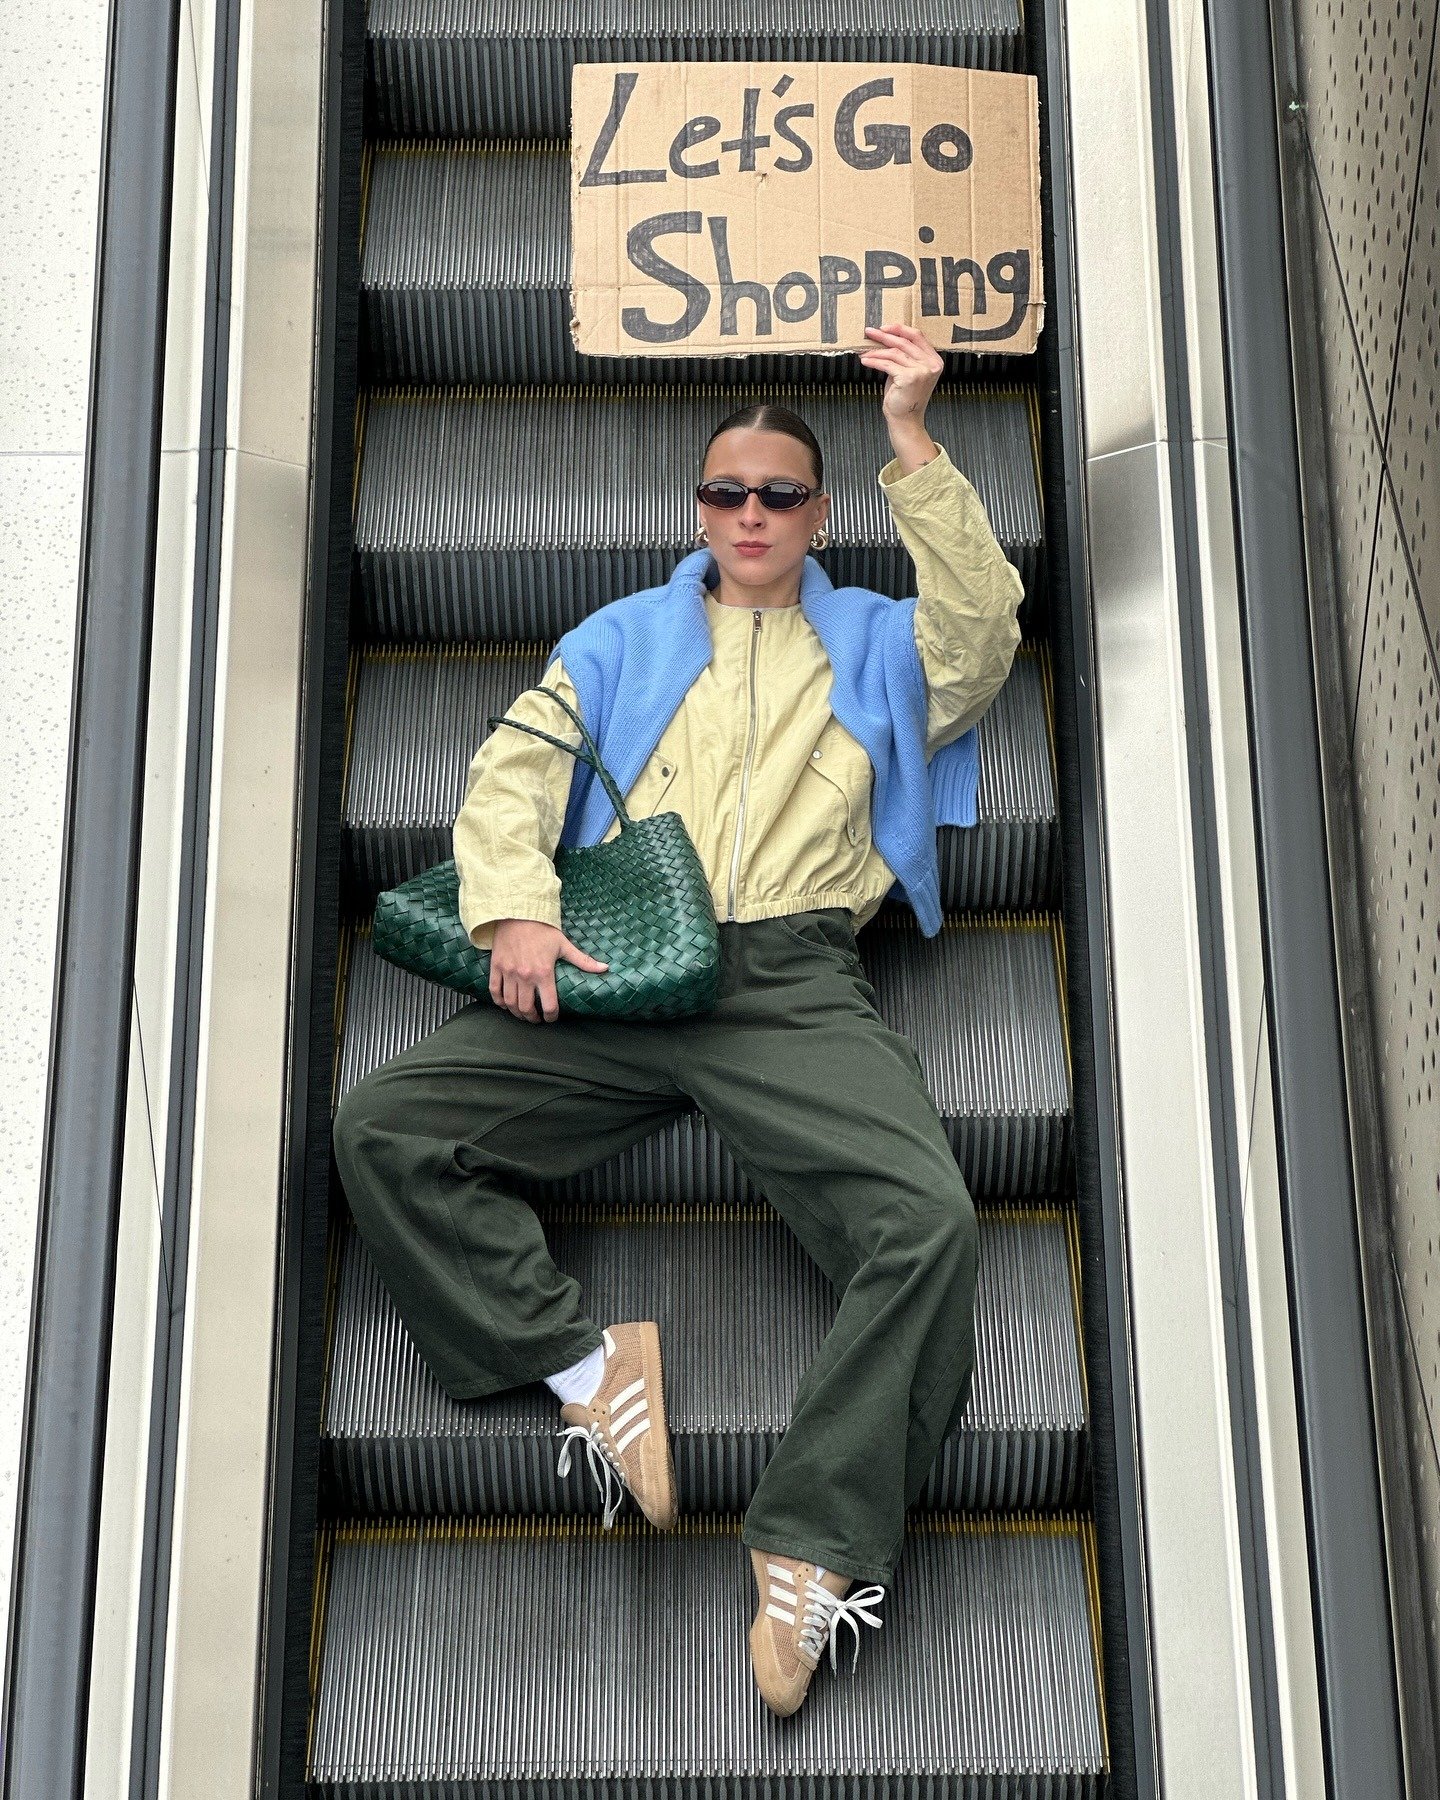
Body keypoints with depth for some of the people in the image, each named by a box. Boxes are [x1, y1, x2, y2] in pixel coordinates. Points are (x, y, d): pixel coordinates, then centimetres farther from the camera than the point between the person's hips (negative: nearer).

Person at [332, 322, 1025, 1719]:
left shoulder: (873, 643, 23)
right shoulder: (622, 637, 25)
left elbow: (981, 636, 2)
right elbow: (515, 767, 13)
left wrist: (915, 448, -5)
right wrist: (516, 908, -7)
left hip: (792, 986, -2)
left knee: (929, 1219, -28)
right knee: (381, 1129, -18)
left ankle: (814, 1541, -21)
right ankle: (584, 1365, -15)